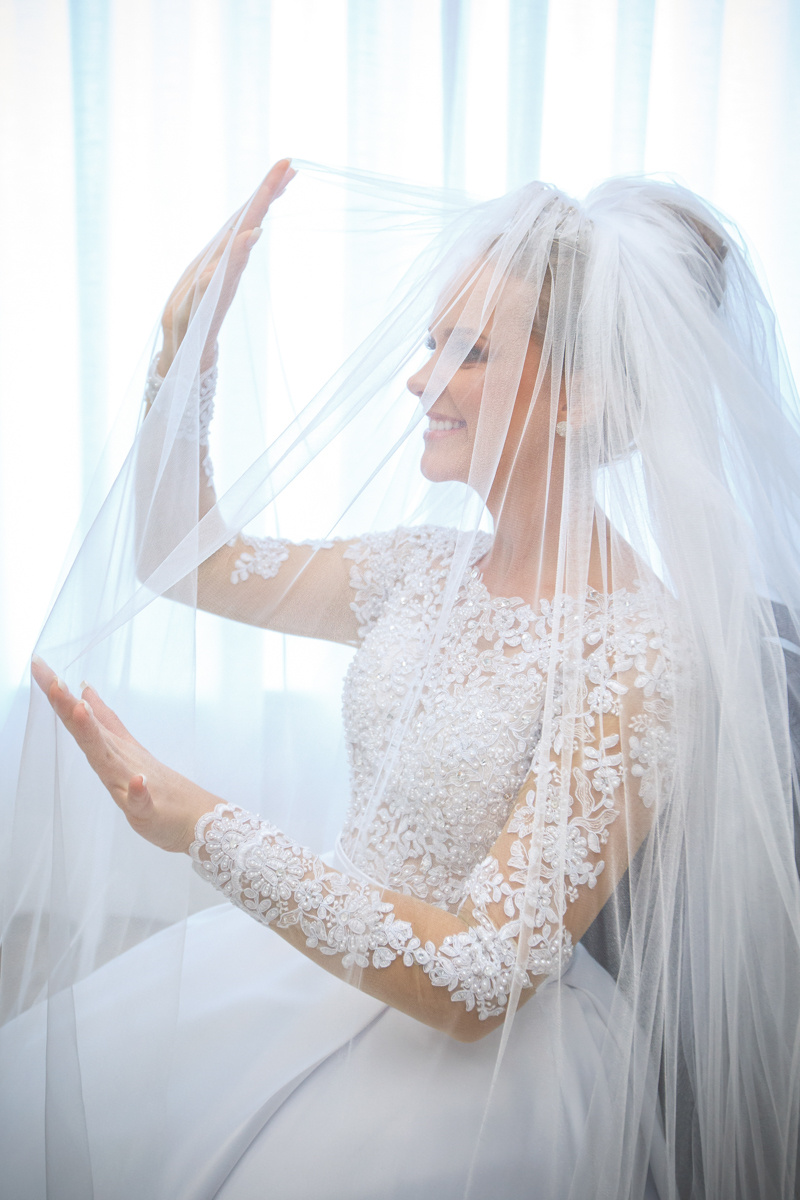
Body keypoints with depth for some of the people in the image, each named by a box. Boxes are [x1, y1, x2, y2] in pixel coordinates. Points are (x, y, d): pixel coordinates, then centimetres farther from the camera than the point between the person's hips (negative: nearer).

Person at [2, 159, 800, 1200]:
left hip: (490, 1056, -6)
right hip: (343, 951, 6)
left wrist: (205, 829, -33)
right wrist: (187, 345, -3)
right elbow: (182, 559, 8)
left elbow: (478, 981, -26)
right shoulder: (434, 568, 0)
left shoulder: (641, 652, -23)